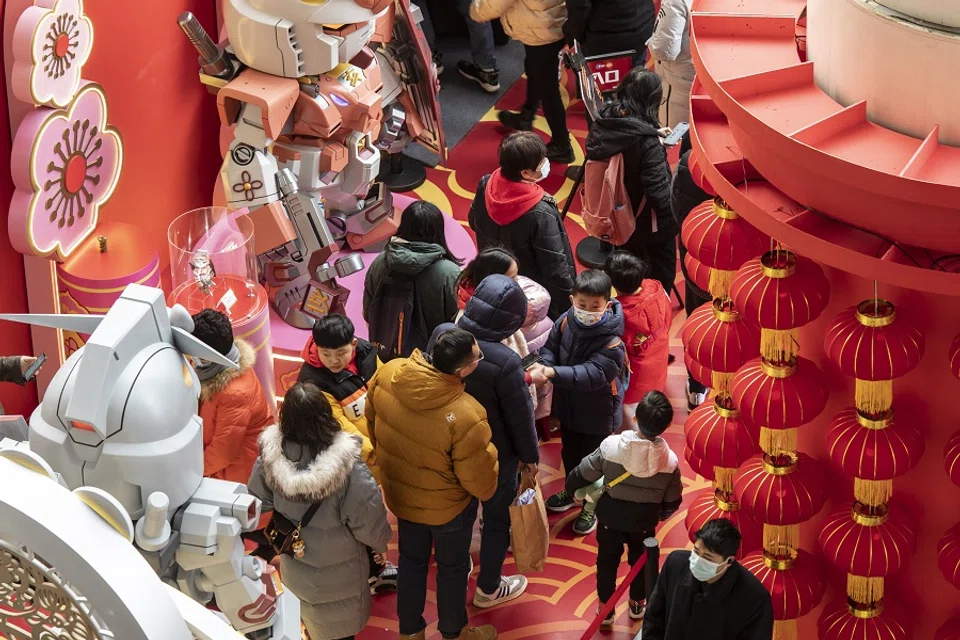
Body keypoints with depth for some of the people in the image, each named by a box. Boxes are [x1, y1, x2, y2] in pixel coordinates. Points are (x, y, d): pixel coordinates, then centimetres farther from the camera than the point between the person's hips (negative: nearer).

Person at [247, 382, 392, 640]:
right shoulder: (347, 467, -35)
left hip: (294, 563, 4)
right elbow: (368, 523, -25)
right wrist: (381, 542, -2)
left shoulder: (270, 456, -24)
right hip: (337, 570, -4)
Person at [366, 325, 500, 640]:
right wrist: (488, 491, 0)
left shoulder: (387, 374, -23)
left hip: (400, 492, 5)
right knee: (452, 566, 23)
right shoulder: (465, 416, -39)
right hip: (446, 505, -4)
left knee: (411, 560, 27)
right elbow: (479, 479, -24)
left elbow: (372, 421, -2)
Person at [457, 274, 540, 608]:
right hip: (496, 453, -6)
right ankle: (488, 588, 36)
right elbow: (520, 415, -21)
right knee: (497, 516, 18)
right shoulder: (505, 362, -36)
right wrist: (531, 455, -3)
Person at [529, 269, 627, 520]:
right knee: (569, 452, 28)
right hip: (568, 405, 6)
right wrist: (543, 366, -30)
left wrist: (554, 373, -48)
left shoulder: (611, 342, -33)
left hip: (597, 413, -6)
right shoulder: (566, 321, -15)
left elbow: (591, 374, -39)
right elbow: (551, 347, -6)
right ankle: (573, 491, 54)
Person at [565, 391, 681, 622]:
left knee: (607, 562, 23)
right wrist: (660, 515, 14)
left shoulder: (610, 446, -28)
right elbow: (672, 501, -8)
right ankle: (637, 604, 46)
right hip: (644, 522, 1)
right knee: (640, 561, 27)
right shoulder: (670, 460, -23)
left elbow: (580, 477, -16)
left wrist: (573, 490, 7)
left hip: (610, 517, -1)